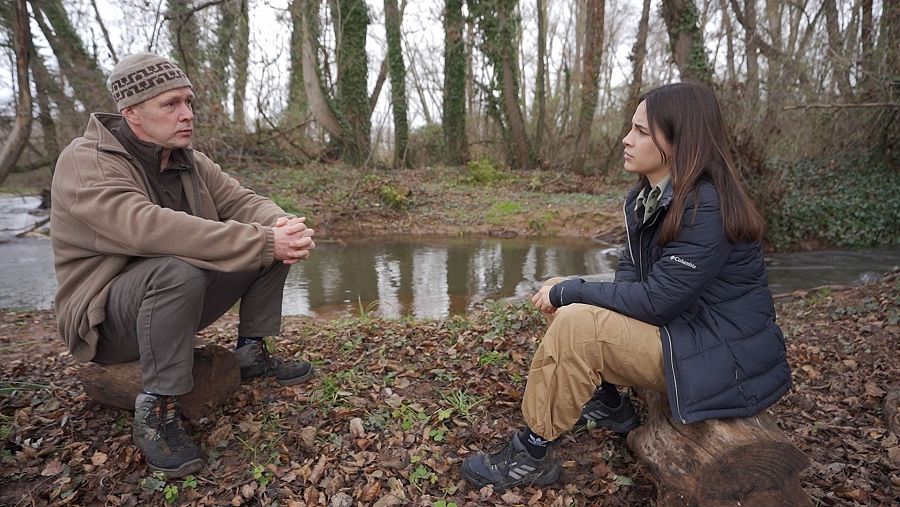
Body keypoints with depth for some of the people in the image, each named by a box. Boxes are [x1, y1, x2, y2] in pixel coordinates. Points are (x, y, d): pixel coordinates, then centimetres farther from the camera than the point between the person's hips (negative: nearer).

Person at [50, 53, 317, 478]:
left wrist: (283, 227, -27)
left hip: (179, 299, 7)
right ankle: (156, 410, -21)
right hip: (106, 315, -7)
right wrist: (264, 242, -40)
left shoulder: (190, 162, 3)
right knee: (178, 269, -38)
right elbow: (152, 227, -36)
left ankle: (251, 353, 6)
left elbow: (242, 202, -2)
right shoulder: (86, 163, -20)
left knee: (271, 242, -4)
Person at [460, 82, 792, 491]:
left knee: (576, 327, -24)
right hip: (680, 323, 9)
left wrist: (570, 290, -17)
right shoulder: (647, 196, 3)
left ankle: (532, 455, -7)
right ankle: (609, 404, 19)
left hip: (719, 356, -9)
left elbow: (656, 301, -26)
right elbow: (630, 272, 6)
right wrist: (572, 294, -14)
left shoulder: (707, 209, -25)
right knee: (571, 309, 7)